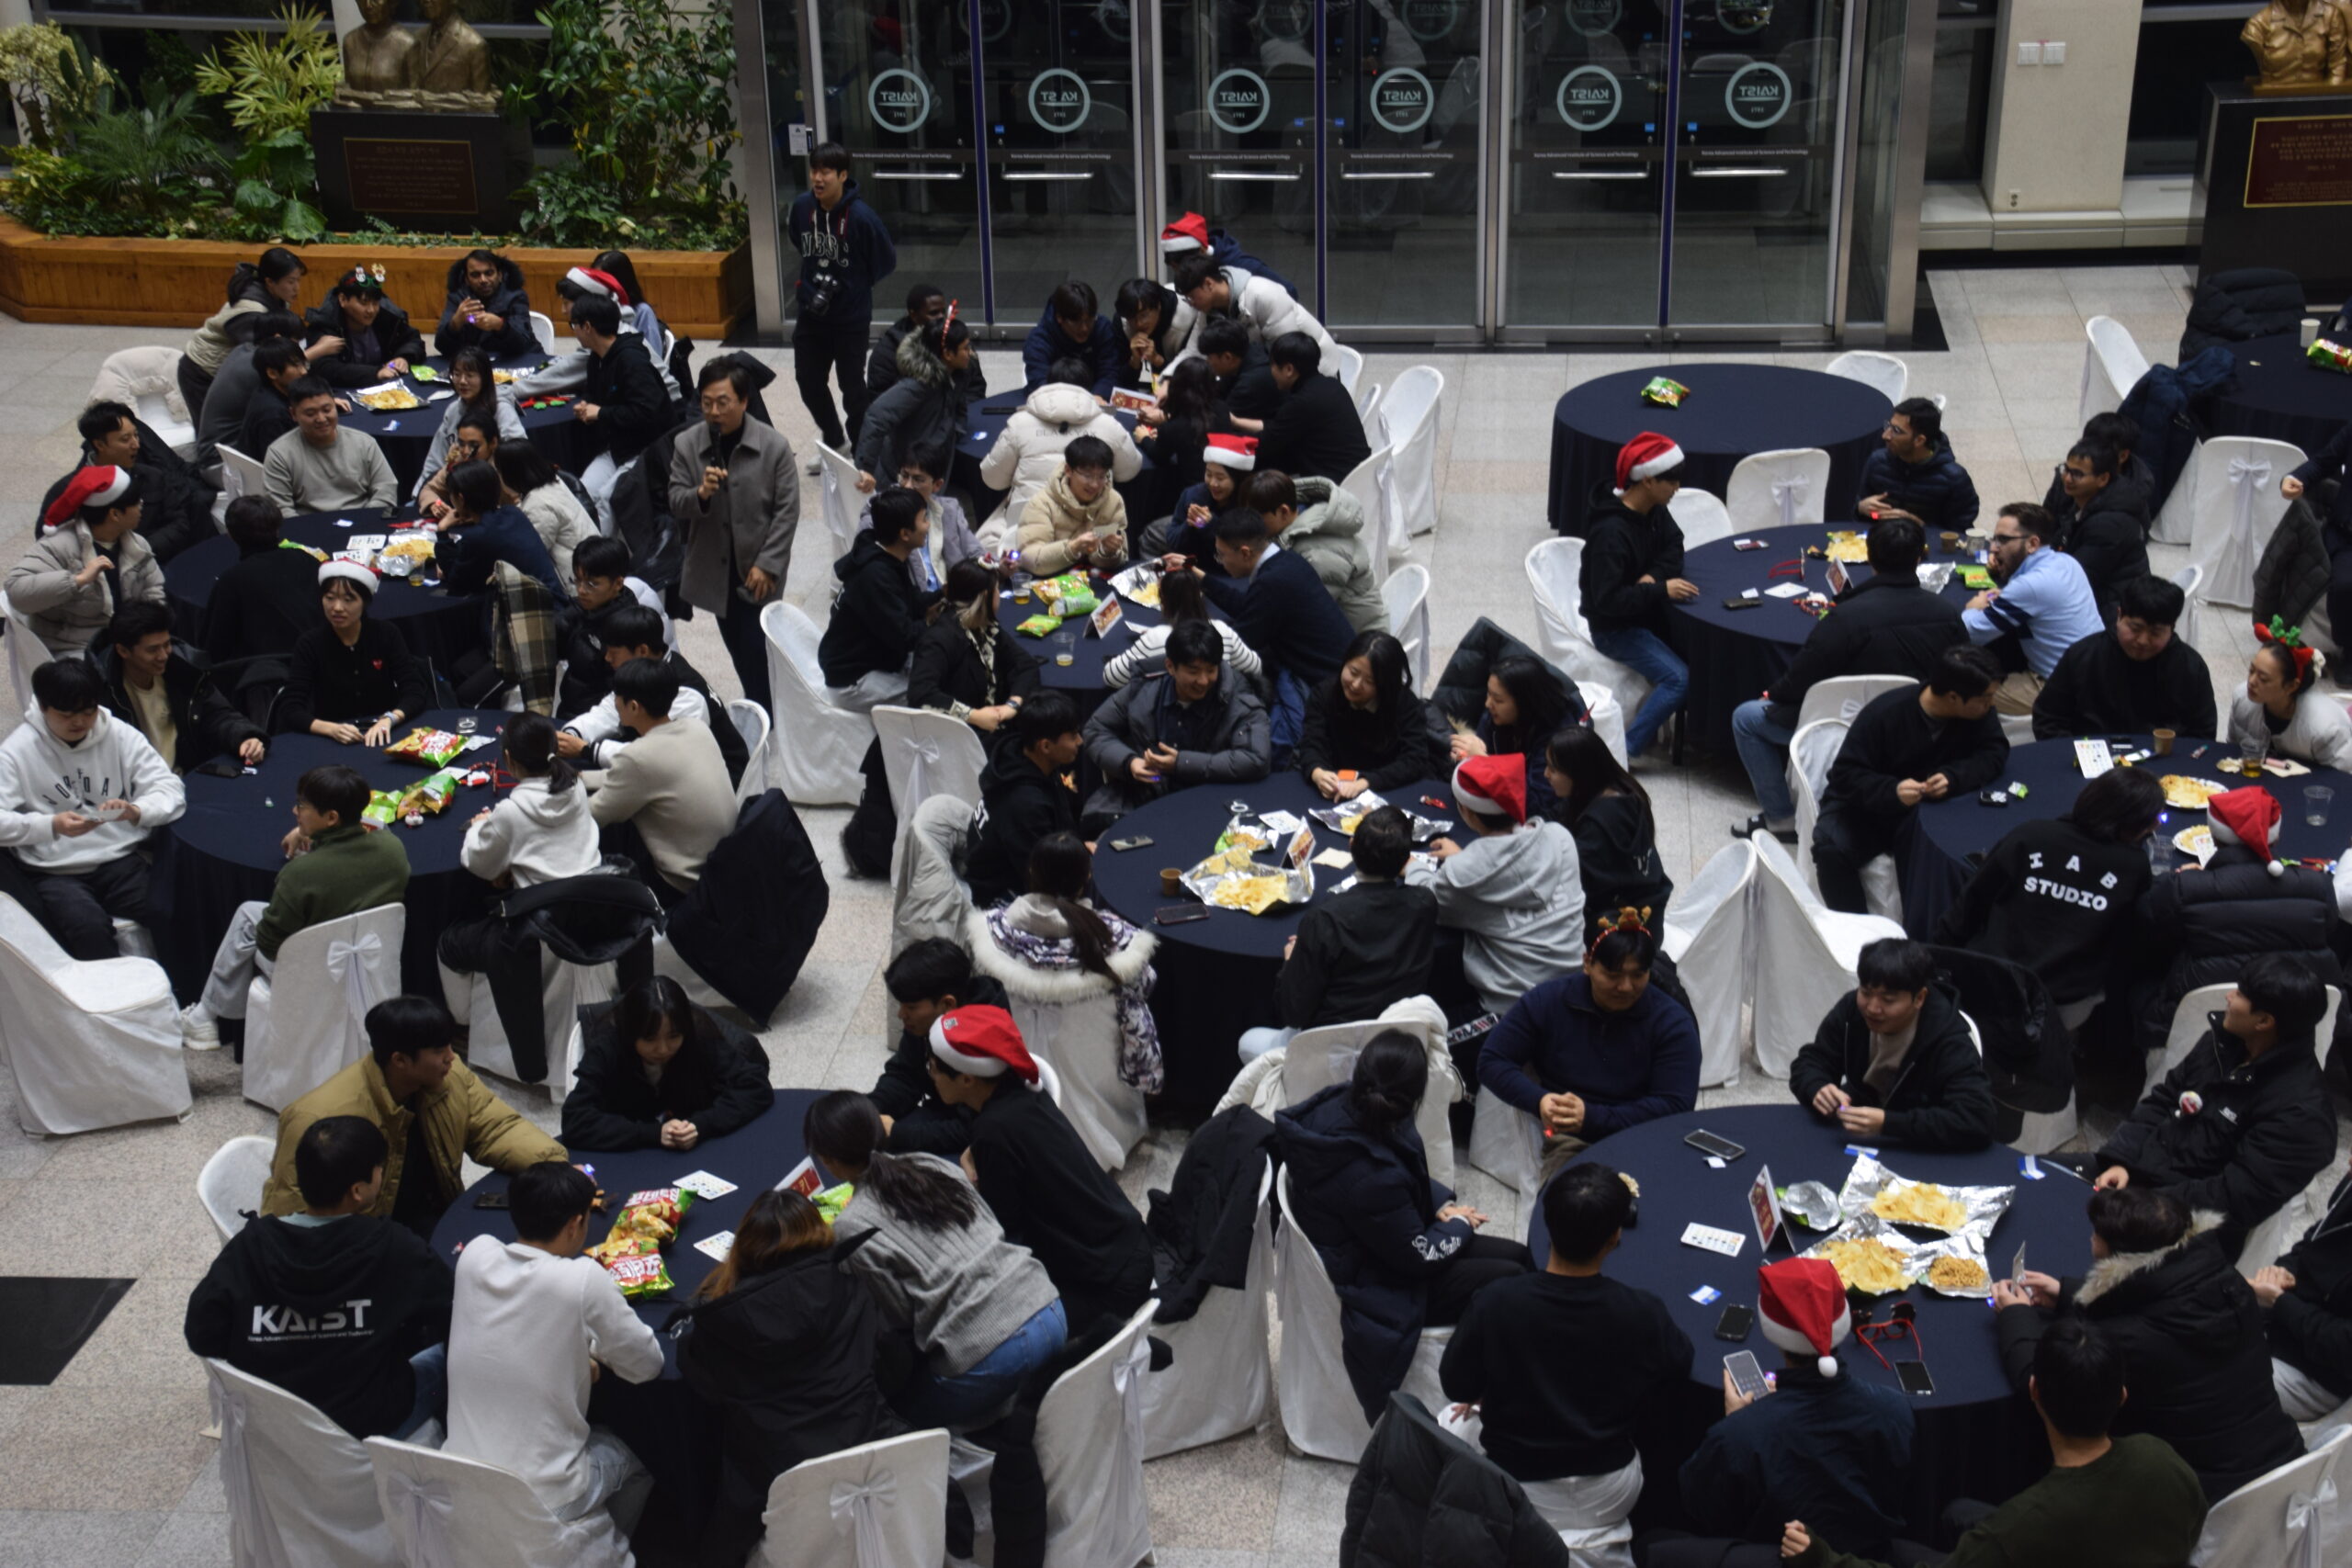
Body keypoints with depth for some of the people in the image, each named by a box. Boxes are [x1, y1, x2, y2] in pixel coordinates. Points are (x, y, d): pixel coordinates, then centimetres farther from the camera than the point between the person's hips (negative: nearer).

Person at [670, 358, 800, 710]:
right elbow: (675, 504, -3)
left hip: (759, 572, -3)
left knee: (756, 651, -6)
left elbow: (787, 510, -8)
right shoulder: (687, 444, -4)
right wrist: (700, 494, -27)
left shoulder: (774, 446, -10)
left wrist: (767, 566, -13)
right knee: (737, 647, 15)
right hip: (714, 568, 3)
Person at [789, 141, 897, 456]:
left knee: (852, 386, 8)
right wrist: (808, 285, 6)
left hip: (852, 319, -5)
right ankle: (833, 442, 37)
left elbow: (886, 263, -9)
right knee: (808, 381, 14)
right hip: (811, 315, 5)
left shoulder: (861, 217, -21)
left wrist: (848, 286, -9)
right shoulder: (801, 208, -7)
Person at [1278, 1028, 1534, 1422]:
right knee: (1509, 1281, -8)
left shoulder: (1342, 1105, -15)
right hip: (1366, 1285, -9)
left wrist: (1441, 1204, -2)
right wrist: (1459, 1224, -3)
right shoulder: (1371, 1177, -39)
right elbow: (1421, 1256, -21)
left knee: (1518, 1255, 10)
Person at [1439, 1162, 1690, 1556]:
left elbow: (1456, 1387, -10)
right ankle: (1596, 1538, 17)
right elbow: (1676, 1375, -2)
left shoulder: (1495, 1303, -27)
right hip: (1608, 1496, 1)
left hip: (1514, 1488, -1)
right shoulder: (1640, 1312, -24)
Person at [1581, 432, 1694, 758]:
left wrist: (1653, 576, -11)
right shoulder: (1610, 532, -27)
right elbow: (1607, 599, -29)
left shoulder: (1655, 512, -2)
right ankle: (1623, 752, -15)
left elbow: (1673, 548, 10)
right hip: (1615, 626, -8)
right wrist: (1660, 590, -30)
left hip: (1647, 612, 8)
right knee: (1678, 677, -23)